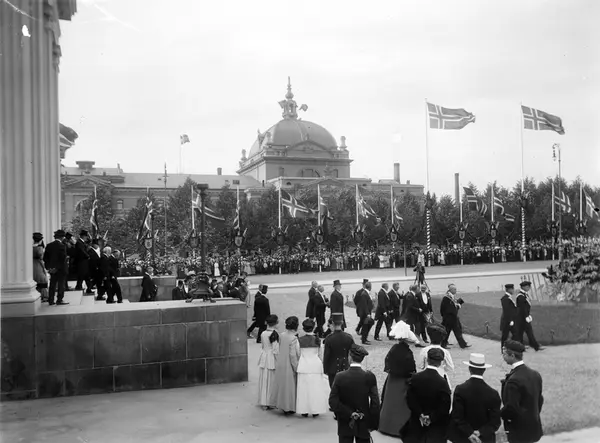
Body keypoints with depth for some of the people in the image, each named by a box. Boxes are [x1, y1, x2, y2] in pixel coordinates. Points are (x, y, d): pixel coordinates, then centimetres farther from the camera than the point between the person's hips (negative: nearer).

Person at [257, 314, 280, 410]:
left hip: (263, 358, 6)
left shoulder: (262, 333, 1)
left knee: (264, 381, 12)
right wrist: (279, 361, -9)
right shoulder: (274, 334, -17)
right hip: (272, 359, -6)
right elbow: (276, 350, -17)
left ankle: (264, 403, 18)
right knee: (271, 381, 5)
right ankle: (271, 403, 13)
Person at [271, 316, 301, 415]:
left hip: (280, 364, 6)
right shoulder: (293, 338, -21)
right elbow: (293, 355, -20)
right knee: (289, 386, 7)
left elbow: (280, 349, 7)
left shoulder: (281, 335, -2)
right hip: (289, 366, -6)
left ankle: (282, 405, 30)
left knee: (282, 385, 18)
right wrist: (296, 368, -10)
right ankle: (288, 408, 17)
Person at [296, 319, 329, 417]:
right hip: (315, 365, 0)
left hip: (303, 366, 1)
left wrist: (297, 366, 13)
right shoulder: (317, 340, -5)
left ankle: (304, 410, 11)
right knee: (315, 388, 7)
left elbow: (298, 355, 0)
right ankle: (315, 410, 11)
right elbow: (320, 355, 1)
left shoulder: (300, 340, -4)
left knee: (303, 388, 7)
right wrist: (321, 365, 14)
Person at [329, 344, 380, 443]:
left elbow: (333, 401, -15)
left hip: (345, 425, 0)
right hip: (363, 425, 0)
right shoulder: (370, 377, -11)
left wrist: (349, 414, -11)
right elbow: (375, 402, -11)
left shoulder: (340, 377, -12)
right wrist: (373, 423, -4)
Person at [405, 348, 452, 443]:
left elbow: (410, 399, -9)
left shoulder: (415, 378, -12)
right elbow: (445, 407, -20)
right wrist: (432, 418, -11)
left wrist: (420, 415, -6)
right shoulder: (442, 383, -21)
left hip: (417, 421, 3)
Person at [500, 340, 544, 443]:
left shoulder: (514, 380, -25)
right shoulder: (535, 374, 2)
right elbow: (540, 400, 11)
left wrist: (498, 414, -7)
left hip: (519, 431, -8)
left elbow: (511, 407, -25)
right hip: (534, 427, 8)